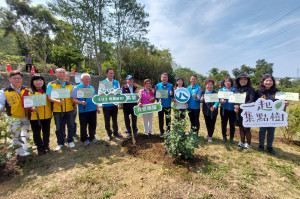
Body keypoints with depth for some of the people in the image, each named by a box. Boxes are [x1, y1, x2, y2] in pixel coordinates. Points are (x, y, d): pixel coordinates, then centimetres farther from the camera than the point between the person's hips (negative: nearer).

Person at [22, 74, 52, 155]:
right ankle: (40, 148, 24)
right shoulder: (28, 92, 0)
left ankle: (46, 146, 30)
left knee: (46, 132, 13)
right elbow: (24, 103, -7)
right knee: (36, 133, 7)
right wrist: (31, 108, -25)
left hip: (47, 116, 2)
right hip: (35, 116, -2)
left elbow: (51, 101, 11)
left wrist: (51, 111, -1)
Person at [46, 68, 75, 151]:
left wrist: (74, 108, 7)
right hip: (57, 110, -2)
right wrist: (57, 101, -26)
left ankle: (70, 141, 28)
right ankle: (60, 143, 28)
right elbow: (49, 97, -6)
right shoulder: (51, 84, 2)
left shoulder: (70, 85, 9)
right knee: (59, 128, 8)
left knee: (71, 126, 8)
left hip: (69, 109, 2)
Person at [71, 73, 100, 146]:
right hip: (83, 110, -5)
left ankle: (92, 137, 30)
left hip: (93, 110, 5)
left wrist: (97, 107, 16)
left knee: (93, 124, 12)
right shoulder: (77, 88, -4)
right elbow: (73, 99, -10)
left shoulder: (92, 88, 13)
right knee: (83, 125, 6)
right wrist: (81, 102, -26)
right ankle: (84, 139, 24)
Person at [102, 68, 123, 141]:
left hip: (115, 104, 3)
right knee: (107, 120, 9)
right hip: (106, 105, -2)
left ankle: (115, 132, 30)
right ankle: (109, 134, 24)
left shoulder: (116, 82, 6)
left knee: (115, 119, 15)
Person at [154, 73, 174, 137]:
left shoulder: (170, 86, 1)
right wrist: (158, 99, -17)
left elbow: (173, 95, 1)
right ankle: (161, 132, 23)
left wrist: (171, 94, -22)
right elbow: (155, 94, 0)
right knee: (160, 119, 8)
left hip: (168, 105, 0)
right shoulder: (158, 85, 0)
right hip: (160, 105, 0)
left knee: (168, 119, 8)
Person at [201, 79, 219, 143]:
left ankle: (210, 136, 20)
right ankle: (209, 134, 38)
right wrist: (201, 99, -17)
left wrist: (214, 106, -38)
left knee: (212, 124, 5)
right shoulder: (203, 92, 4)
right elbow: (201, 100, 7)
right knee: (207, 123, 18)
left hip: (213, 111, -4)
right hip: (206, 110, 4)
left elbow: (217, 101, -19)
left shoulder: (215, 93, -10)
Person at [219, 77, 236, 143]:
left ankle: (231, 138, 22)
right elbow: (219, 98, -3)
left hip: (232, 109, 0)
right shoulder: (221, 90, 6)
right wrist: (221, 100, -26)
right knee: (224, 123, 8)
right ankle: (224, 137, 23)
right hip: (224, 109, 0)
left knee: (232, 124, 7)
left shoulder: (234, 90, 5)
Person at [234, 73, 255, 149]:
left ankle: (248, 144, 22)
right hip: (238, 111, 5)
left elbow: (251, 101, -13)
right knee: (241, 127, 13)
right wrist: (235, 107, -10)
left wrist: (240, 106, -20)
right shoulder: (237, 89, 9)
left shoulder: (250, 89, -5)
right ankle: (242, 142, 28)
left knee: (246, 128, 4)